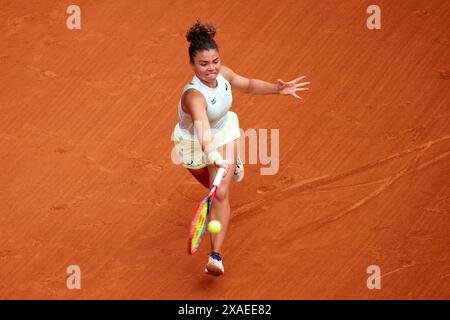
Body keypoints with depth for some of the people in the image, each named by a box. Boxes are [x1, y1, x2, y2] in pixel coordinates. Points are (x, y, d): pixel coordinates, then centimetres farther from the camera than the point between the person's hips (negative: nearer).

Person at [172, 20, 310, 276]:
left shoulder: (223, 73, -24)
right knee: (214, 188, 25)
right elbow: (203, 130, -59)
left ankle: (216, 256, -14)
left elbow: (248, 85, -1)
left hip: (223, 132, 3)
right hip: (194, 143, -3)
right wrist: (213, 156, -76)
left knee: (221, 193, -13)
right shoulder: (194, 95, -42)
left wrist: (278, 89, -13)